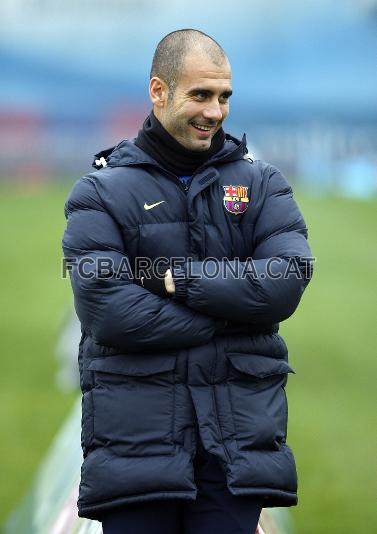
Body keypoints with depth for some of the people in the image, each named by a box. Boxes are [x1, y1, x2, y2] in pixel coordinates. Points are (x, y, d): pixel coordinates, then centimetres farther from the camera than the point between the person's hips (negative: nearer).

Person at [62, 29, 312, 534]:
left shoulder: (261, 183, 12)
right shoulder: (101, 193, 4)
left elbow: (288, 280, -6)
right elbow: (108, 312, -11)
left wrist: (176, 278, -10)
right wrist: (230, 313, -7)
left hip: (237, 435, 2)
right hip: (135, 432, -2)